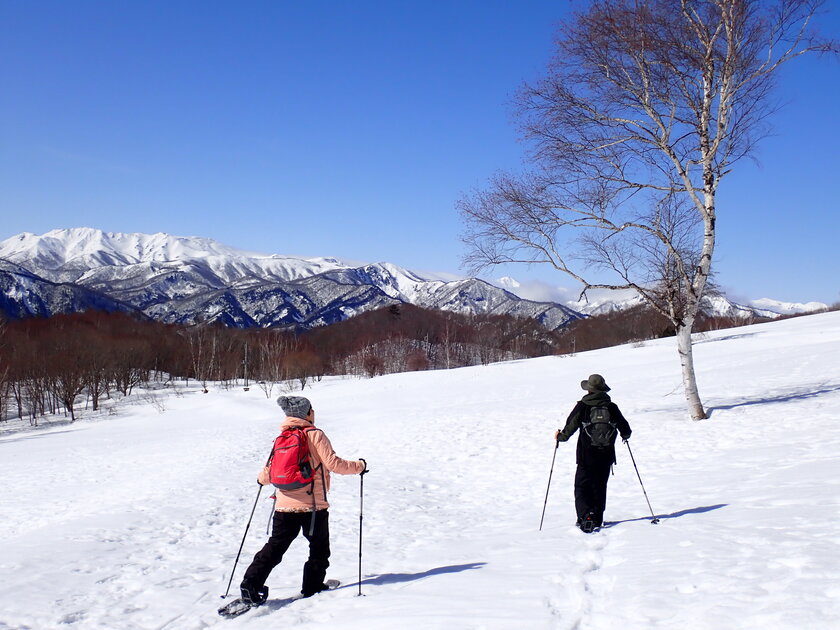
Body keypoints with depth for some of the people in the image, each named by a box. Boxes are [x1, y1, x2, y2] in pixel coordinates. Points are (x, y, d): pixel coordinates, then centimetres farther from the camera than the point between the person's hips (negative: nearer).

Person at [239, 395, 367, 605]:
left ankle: (251, 583, 1)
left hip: (284, 505, 5)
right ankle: (312, 586, 18)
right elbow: (333, 464, -14)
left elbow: (269, 472, 9)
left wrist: (261, 478, 33)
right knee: (319, 548, 14)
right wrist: (359, 466, 0)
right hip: (312, 504, -4)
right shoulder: (315, 435, -8)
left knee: (275, 546, 11)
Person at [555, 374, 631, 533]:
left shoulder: (582, 407, -9)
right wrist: (625, 435, 30)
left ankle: (585, 516, -15)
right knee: (600, 487, 16)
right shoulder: (612, 407, 0)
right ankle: (597, 519, 19)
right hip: (606, 455, 3)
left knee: (581, 487, 4)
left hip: (586, 456, -3)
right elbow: (625, 429, 7)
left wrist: (560, 436, 11)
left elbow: (570, 428, -8)